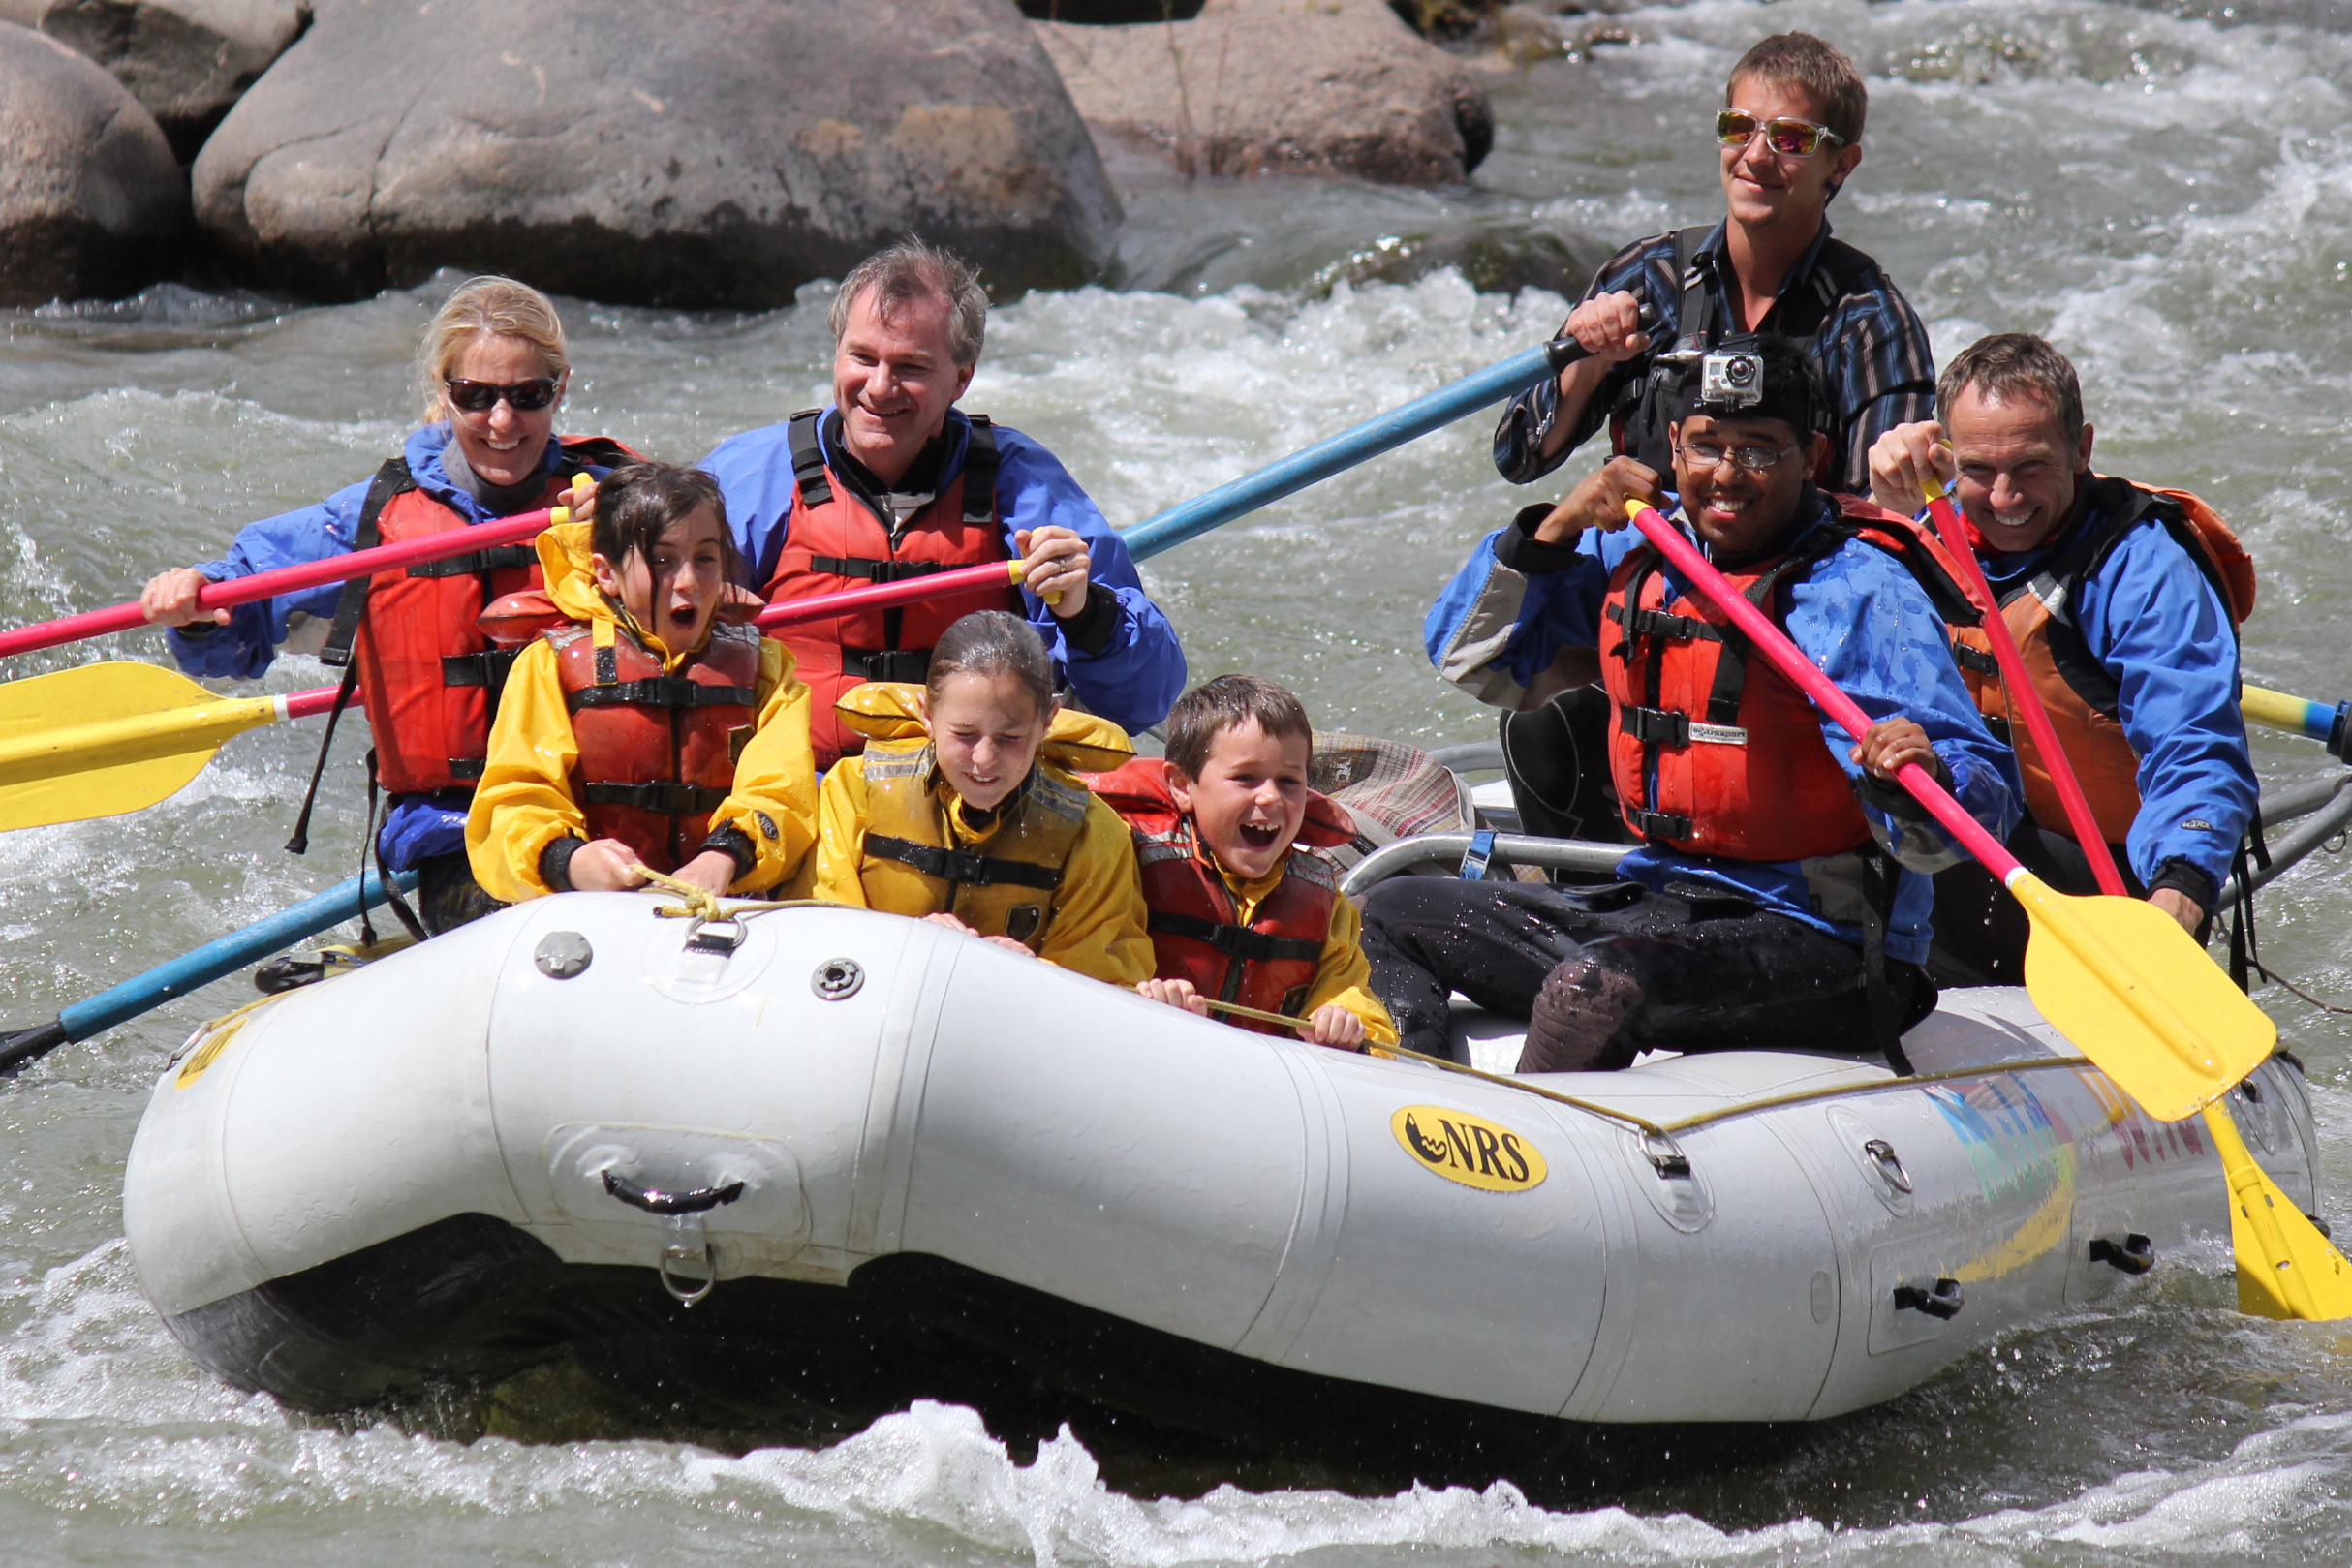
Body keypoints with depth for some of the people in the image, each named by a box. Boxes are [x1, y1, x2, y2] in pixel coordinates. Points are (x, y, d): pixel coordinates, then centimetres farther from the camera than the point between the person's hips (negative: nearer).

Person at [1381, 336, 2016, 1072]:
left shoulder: (1859, 590, -14)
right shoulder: (1638, 550, 7)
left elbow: (1964, 820, -22)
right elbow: (1465, 655, 12)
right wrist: (1554, 531, -2)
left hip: (1819, 941, -8)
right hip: (1655, 901, 8)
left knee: (1592, 986, -34)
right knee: (1391, 917, 5)